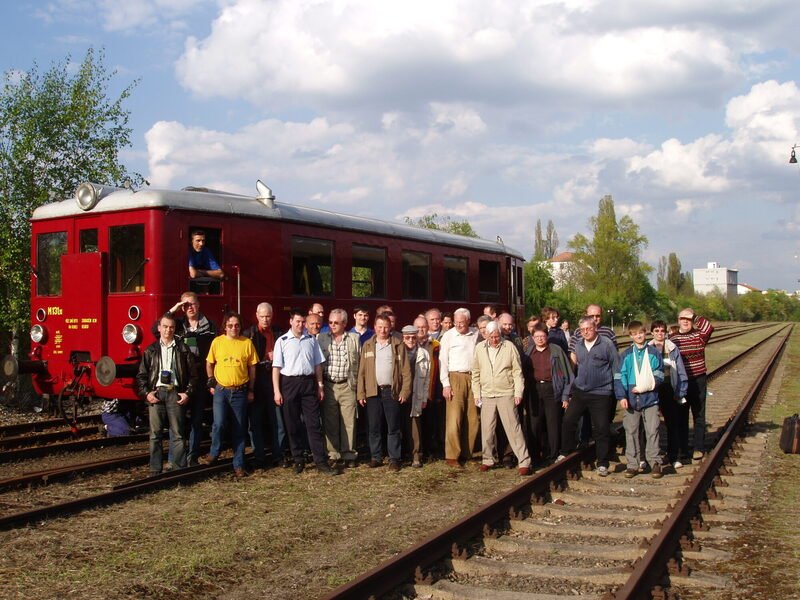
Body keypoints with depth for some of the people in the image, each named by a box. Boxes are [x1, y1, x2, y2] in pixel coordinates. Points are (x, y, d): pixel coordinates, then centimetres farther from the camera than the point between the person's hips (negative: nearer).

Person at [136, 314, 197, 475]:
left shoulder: (183, 349, 7)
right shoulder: (150, 350, 10)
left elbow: (193, 374, 7)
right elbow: (141, 375, 10)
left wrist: (188, 393, -2)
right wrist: (146, 393, -2)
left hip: (175, 393, -1)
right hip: (156, 393, 1)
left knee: (178, 434, -1)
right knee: (155, 434, 3)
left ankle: (180, 470, 5)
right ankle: (155, 471, 9)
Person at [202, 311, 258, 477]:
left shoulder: (247, 343, 0)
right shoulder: (217, 342, 0)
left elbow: (252, 367, 5)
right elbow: (209, 363, 11)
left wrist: (251, 390, 4)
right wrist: (211, 383, 4)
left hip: (240, 392, 1)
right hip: (221, 390, 0)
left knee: (239, 429, 6)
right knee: (219, 424, -13)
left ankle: (238, 465, 14)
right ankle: (213, 454, 12)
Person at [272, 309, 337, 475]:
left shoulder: (311, 340, 8)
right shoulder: (282, 341, -1)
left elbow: (318, 364, 13)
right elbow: (276, 367, -2)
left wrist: (320, 385, 8)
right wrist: (277, 391, -7)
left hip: (308, 382, 2)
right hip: (289, 383, -1)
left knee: (314, 423, -1)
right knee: (292, 424, 6)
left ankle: (321, 462, -1)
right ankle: (298, 460, 17)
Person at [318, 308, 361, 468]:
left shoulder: (354, 338, 7)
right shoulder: (321, 338, 6)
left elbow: (360, 361, 7)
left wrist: (358, 383, 2)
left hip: (347, 386, -1)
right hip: (328, 386, 1)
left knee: (348, 422, 0)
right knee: (330, 422, 5)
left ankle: (348, 455, 9)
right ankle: (334, 455, 13)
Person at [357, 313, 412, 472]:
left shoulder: (398, 345, 4)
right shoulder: (367, 346, 8)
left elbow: (406, 370, 2)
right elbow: (362, 371, 6)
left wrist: (405, 391, -6)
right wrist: (360, 393, 0)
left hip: (392, 391, -1)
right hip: (373, 392, 2)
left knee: (393, 427, 2)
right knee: (374, 427, 5)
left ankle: (394, 459, 8)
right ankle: (376, 457, 15)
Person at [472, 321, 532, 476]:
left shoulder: (509, 347, -3)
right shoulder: (479, 348, 4)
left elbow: (517, 372, -2)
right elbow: (476, 373, 10)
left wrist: (518, 392, -9)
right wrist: (476, 394, 6)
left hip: (506, 394, -3)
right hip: (486, 396, 3)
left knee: (513, 428, -4)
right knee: (487, 429, 7)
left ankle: (524, 461, -2)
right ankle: (488, 459, 21)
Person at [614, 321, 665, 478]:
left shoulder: (653, 353, 1)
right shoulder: (626, 355, 3)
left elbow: (659, 376, 0)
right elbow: (619, 377, 1)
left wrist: (644, 387, -11)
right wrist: (622, 396, -8)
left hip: (650, 399, -1)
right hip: (631, 400, 1)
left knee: (652, 431, 0)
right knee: (631, 432, 5)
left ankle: (654, 462, 10)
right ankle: (632, 464, 13)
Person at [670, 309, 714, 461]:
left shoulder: (699, 335, 0)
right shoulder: (672, 339, 3)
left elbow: (709, 328, -22)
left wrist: (696, 317, -11)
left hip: (698, 381, -1)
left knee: (699, 416, 6)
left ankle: (699, 448, 14)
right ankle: (683, 449, 18)